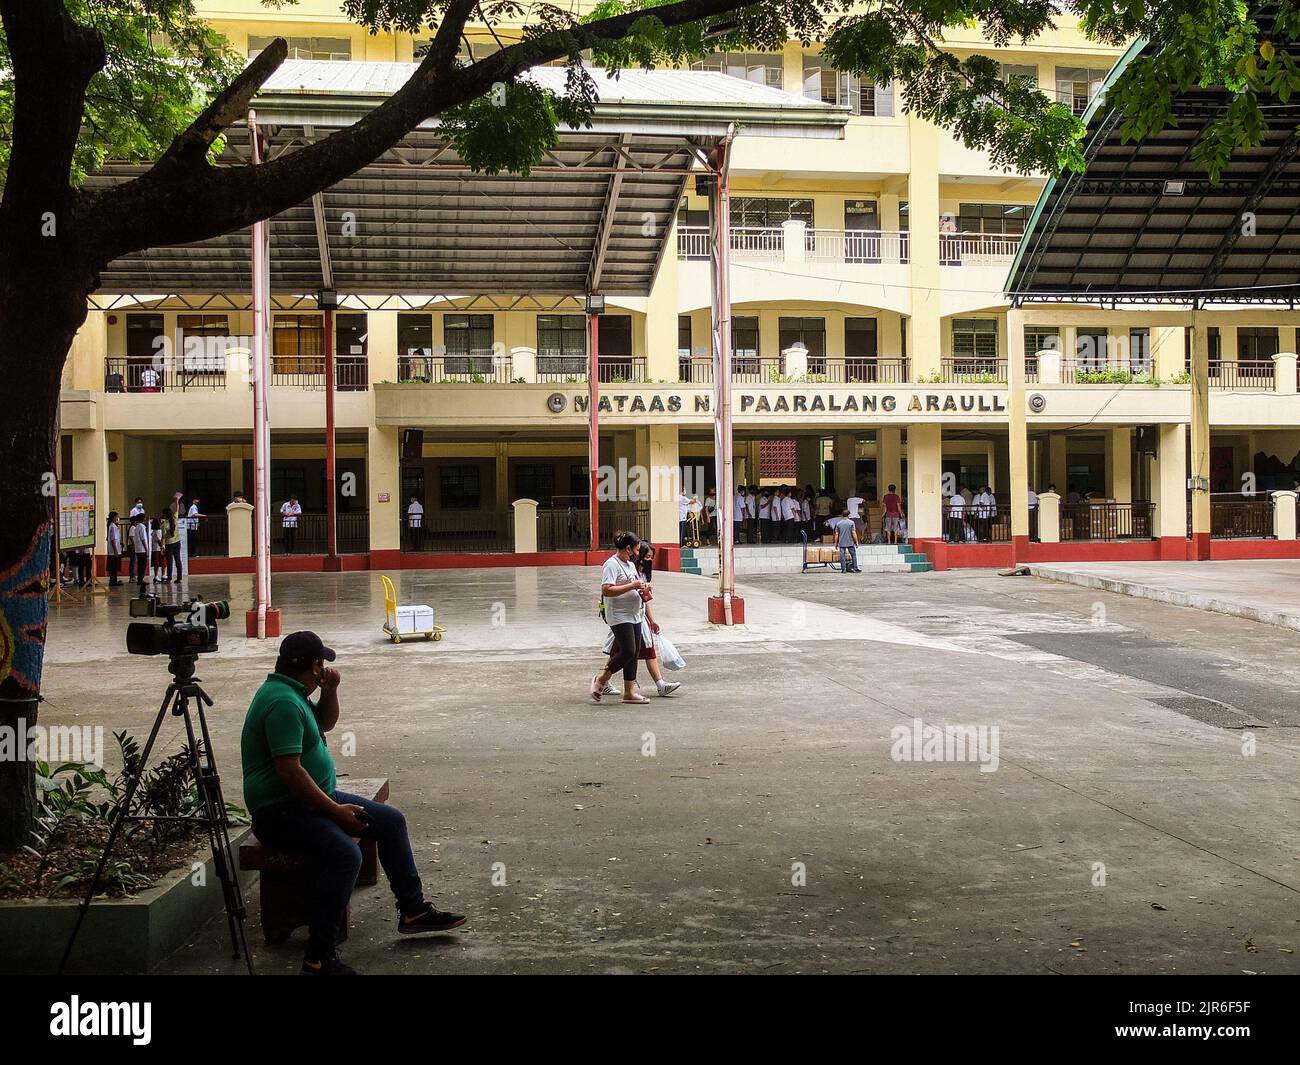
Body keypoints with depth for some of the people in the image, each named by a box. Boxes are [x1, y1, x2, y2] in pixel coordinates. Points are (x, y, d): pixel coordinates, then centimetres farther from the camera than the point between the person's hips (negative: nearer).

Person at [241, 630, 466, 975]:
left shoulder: (291, 692, 11)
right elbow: (288, 769, -27)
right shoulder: (282, 702, -21)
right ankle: (318, 959, -29)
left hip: (314, 797, 11)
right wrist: (335, 810, -21)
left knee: (391, 820, 10)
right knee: (344, 853, -33)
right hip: (280, 811, -11)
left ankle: (413, 911, 19)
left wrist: (330, 691, 4)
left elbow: (325, 722, 26)